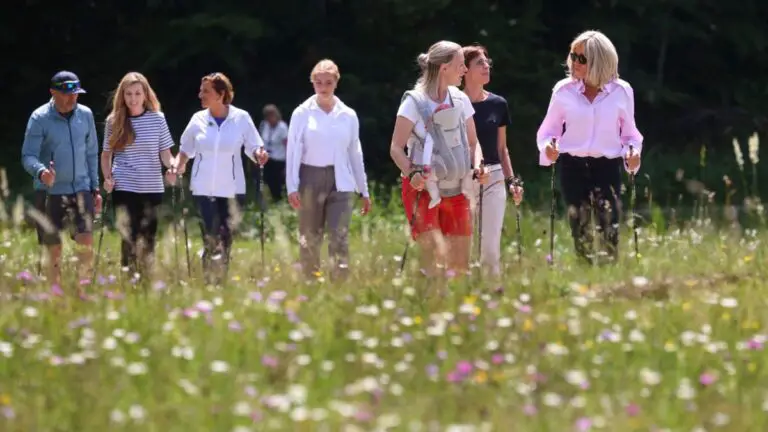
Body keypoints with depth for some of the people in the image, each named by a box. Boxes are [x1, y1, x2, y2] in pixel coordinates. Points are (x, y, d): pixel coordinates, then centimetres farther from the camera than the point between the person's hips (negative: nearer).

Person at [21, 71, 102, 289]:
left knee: (86, 239, -13)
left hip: (81, 188, 2)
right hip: (51, 191, -2)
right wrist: (41, 172, -34)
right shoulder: (39, 118, -8)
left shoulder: (85, 115, 4)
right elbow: (28, 156, -12)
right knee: (54, 249, 1)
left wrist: (95, 188, 12)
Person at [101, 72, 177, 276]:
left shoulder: (157, 119, 1)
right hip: (124, 188, -1)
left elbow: (165, 152, 4)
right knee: (129, 238, -7)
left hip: (152, 188, 1)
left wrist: (172, 166, -17)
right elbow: (106, 154, 12)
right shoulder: (114, 121, 2)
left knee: (148, 240, 8)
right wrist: (107, 178, -4)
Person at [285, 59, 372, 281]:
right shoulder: (302, 113, 1)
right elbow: (293, 151, -1)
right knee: (310, 239, 5)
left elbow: (355, 153, 13)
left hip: (340, 181, 1)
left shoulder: (348, 115, 8)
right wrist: (292, 186, -10)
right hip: (310, 179, -1)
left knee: (340, 237, -11)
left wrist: (364, 191, 14)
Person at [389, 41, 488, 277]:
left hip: (456, 191, 5)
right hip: (423, 189, -5)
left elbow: (472, 142, 16)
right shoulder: (415, 102, -9)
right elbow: (396, 148, -9)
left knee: (460, 265, 3)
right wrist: (412, 173, -27)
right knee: (435, 257, -20)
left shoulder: (460, 100, 7)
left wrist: (477, 167, -5)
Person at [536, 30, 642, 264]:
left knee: (610, 230, -14)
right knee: (580, 231, 2)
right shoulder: (564, 91, 3)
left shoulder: (621, 91, 3)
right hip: (573, 167, 1)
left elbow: (629, 131, 14)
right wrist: (548, 146, -10)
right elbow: (548, 129, 12)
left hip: (608, 166, -1)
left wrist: (633, 150, -6)